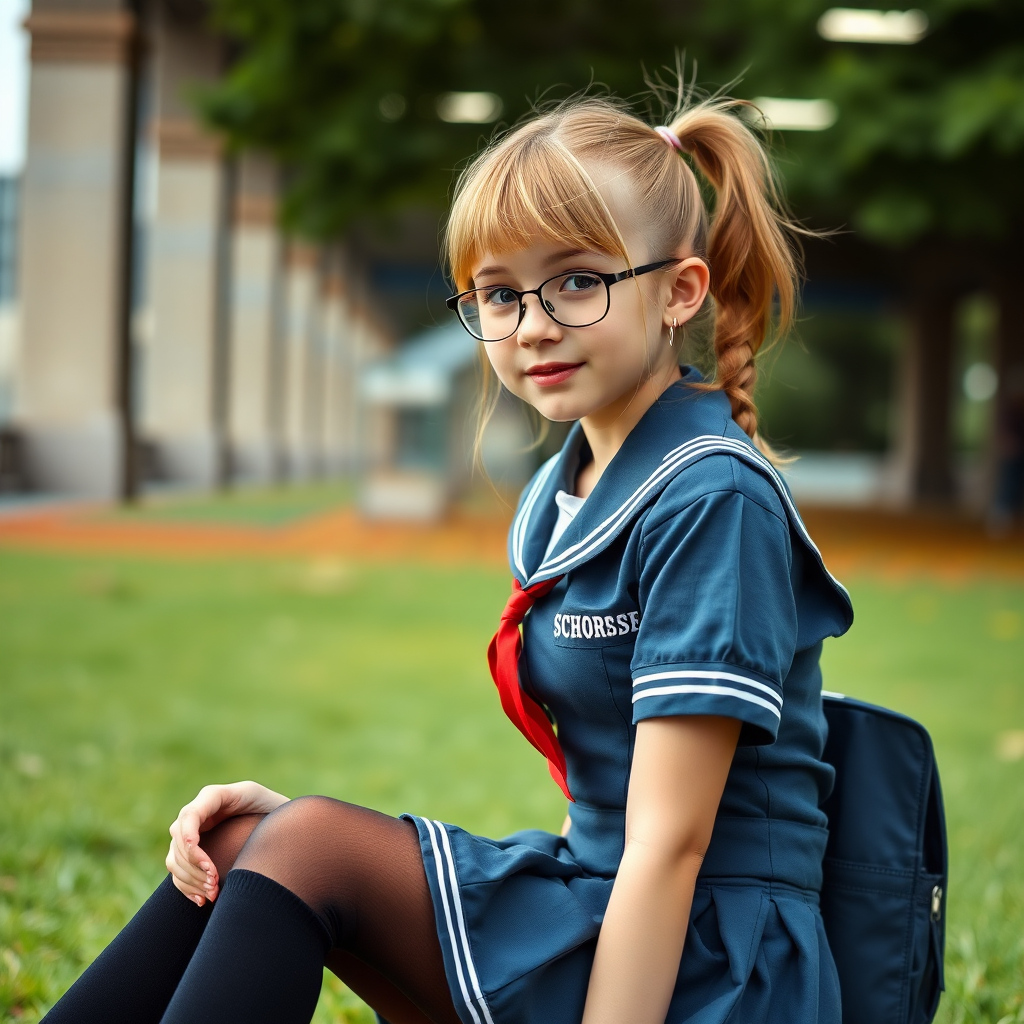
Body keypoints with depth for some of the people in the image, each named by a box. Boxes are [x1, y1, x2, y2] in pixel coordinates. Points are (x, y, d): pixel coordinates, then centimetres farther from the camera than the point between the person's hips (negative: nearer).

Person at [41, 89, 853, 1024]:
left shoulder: (713, 501, -17)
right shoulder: (566, 490, 11)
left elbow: (670, 843, -21)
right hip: (598, 915, 8)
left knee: (305, 846, -20)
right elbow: (605, 805, 10)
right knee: (236, 841, -4)